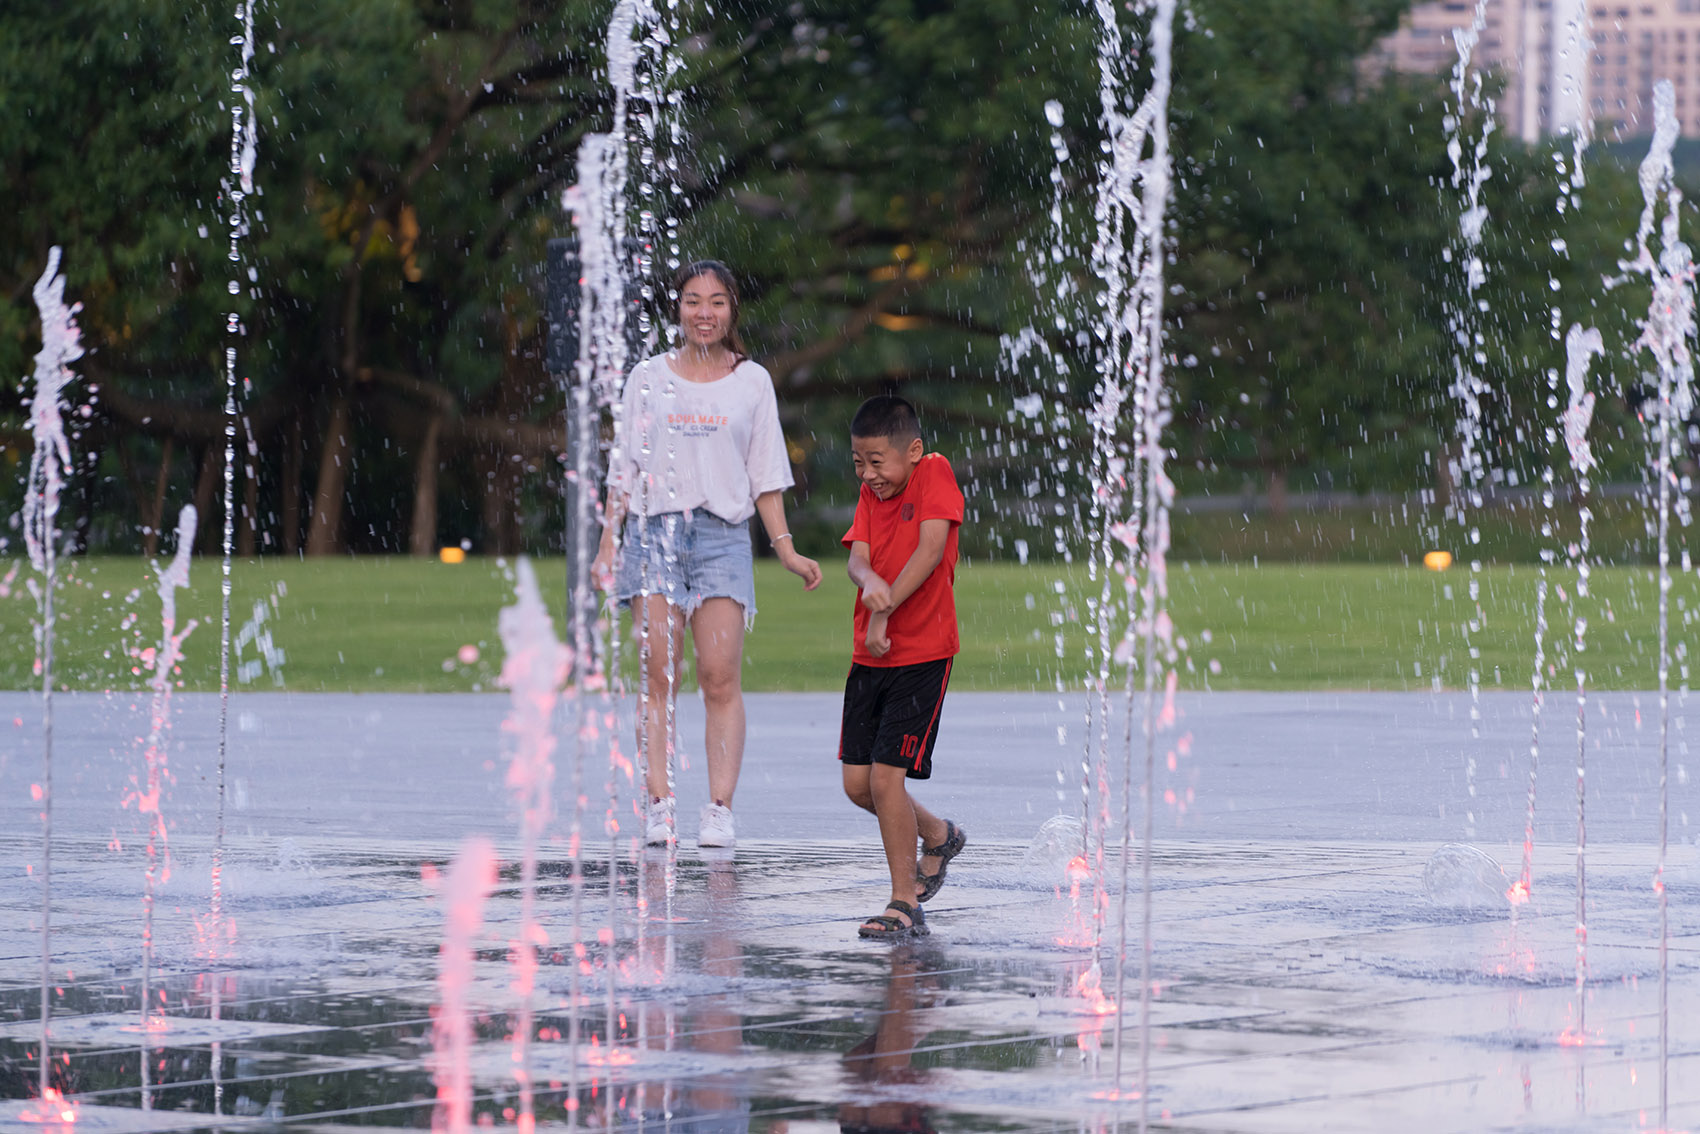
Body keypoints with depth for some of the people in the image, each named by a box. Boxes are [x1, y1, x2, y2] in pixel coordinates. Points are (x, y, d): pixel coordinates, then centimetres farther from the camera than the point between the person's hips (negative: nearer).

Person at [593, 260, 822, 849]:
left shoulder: (752, 382, 11)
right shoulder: (647, 378, 10)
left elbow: (766, 476, 11)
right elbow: (624, 468, 11)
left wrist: (786, 549, 3)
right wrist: (608, 541, 3)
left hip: (722, 534, 0)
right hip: (654, 529, 0)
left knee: (721, 678, -9)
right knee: (659, 678, -6)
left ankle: (720, 808, -9)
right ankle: (658, 804, -6)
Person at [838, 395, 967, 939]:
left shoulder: (935, 475, -9)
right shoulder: (870, 494, 9)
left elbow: (931, 549, -19)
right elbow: (858, 557, -4)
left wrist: (884, 612, -22)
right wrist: (869, 583, -29)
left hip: (922, 653, -7)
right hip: (869, 655, 7)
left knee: (886, 774, -13)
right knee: (857, 782, 7)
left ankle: (905, 904, -3)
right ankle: (937, 836, 34)